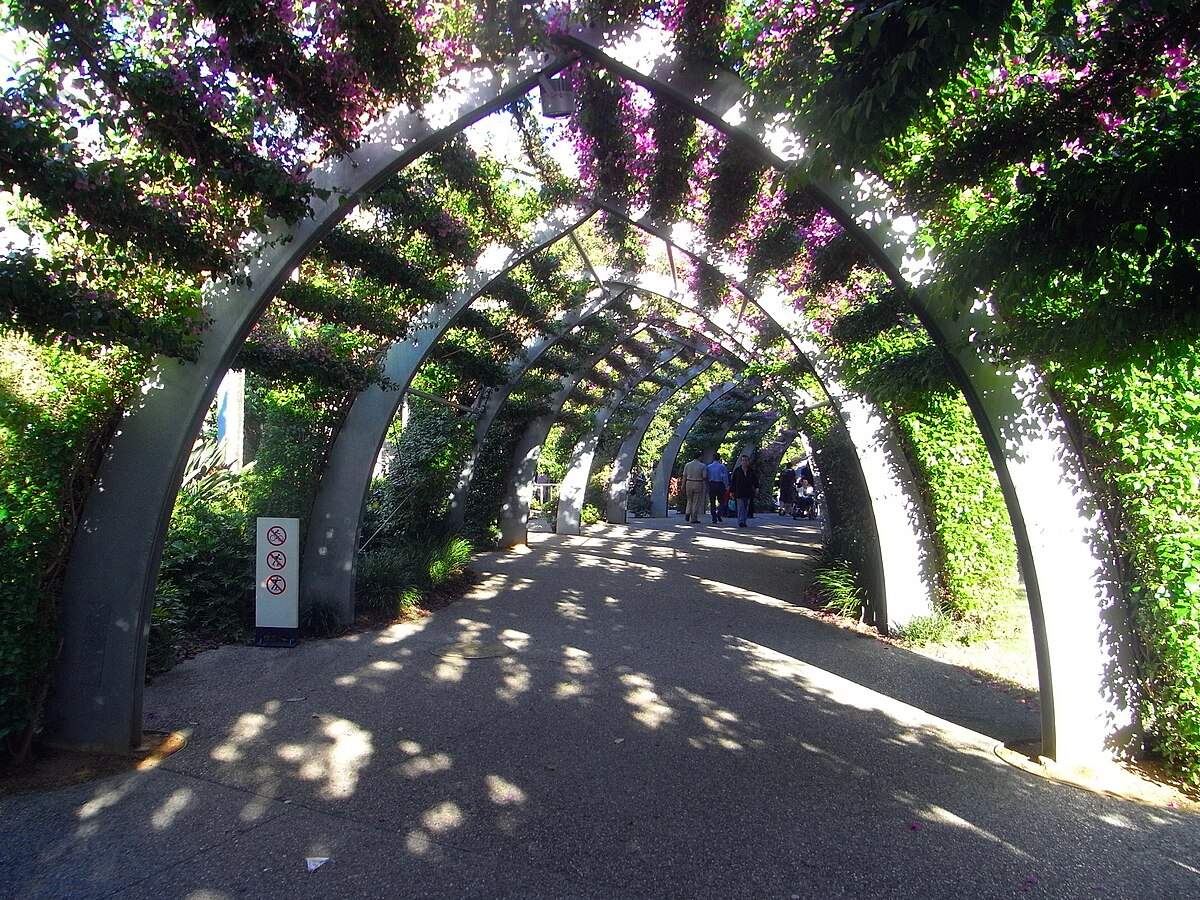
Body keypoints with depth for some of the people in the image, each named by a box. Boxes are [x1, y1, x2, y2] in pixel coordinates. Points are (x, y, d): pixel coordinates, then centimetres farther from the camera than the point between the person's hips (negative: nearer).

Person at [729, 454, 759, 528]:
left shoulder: (752, 471, 9)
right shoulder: (737, 470, 3)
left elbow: (755, 481, 15)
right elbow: (732, 481, 3)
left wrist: (756, 488, -2)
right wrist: (732, 491, -1)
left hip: (748, 493, 3)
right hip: (739, 493, -3)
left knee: (746, 508, 8)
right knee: (741, 507, -12)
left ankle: (743, 522, 16)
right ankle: (741, 522, -18)